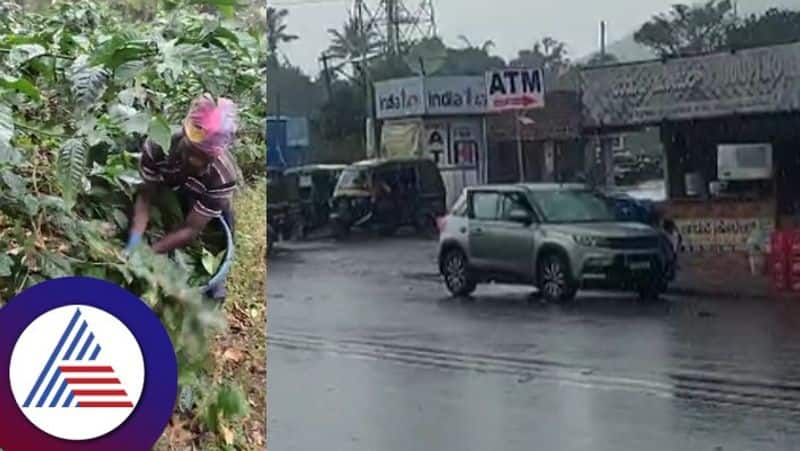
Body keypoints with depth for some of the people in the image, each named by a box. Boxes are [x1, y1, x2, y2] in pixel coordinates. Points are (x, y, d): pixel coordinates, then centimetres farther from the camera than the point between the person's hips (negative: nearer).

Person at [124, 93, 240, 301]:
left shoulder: (223, 175, -44)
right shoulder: (157, 146, -39)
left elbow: (191, 229, -37)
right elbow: (145, 195, -29)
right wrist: (135, 240, -45)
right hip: (167, 202, 2)